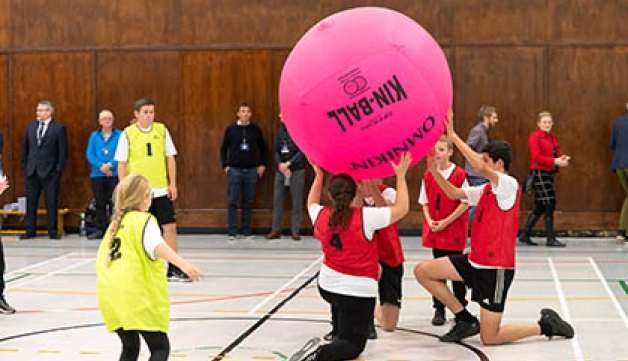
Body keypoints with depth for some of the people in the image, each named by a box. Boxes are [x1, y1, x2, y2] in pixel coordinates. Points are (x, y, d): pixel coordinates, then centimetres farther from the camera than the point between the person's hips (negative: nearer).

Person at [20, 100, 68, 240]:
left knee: (51, 203, 1)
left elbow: (63, 151, -4)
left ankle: (53, 231, 9)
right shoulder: (30, 126, 11)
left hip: (49, 172, -4)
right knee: (30, 202, 7)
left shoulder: (59, 128, -3)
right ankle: (30, 231, 15)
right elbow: (25, 147, 15)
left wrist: (59, 169, -9)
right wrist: (24, 165, 7)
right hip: (31, 171, 4)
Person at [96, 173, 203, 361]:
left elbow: (101, 258, 25)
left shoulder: (116, 222, 19)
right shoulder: (144, 220, -3)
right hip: (135, 293, -7)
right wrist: (183, 264, -37)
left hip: (108, 291, 7)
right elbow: (156, 245, -24)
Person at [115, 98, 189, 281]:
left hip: (161, 190, 2)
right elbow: (121, 163, 0)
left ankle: (173, 269, 6)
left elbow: (170, 158, 8)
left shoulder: (162, 130, 4)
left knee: (170, 226, -2)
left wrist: (172, 184, 2)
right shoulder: (127, 134, -3)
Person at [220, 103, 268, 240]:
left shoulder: (255, 130, 4)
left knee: (248, 202, 5)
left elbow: (263, 148, 15)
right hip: (234, 170, -1)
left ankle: (247, 231, 11)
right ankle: (232, 232, 3)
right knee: (232, 202, -1)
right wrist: (225, 165, -1)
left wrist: (262, 164, 7)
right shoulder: (230, 129, 2)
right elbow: (224, 149, 8)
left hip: (251, 170, 1)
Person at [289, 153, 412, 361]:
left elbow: (311, 203, 21)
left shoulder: (321, 216, -6)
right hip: (358, 291, -5)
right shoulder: (365, 217, -20)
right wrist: (401, 175, -3)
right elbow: (401, 209, -10)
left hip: (327, 287, 6)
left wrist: (318, 175, 26)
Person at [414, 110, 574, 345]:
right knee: (422, 271, 1)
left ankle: (545, 325, 15)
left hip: (496, 268, -9)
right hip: (476, 260, 9)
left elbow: (480, 168, -32)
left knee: (489, 339, -6)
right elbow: (454, 193, 16)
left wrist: (453, 136, -29)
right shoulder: (487, 189, 11)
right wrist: (434, 171, 1)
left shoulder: (509, 185, -15)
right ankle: (466, 320, 9)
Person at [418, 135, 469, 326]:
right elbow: (425, 202, 10)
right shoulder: (428, 175, 4)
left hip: (454, 230, -4)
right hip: (434, 231, 4)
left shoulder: (459, 175, -10)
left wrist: (446, 222, -14)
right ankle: (439, 309, 16)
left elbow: (465, 203, -9)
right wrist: (430, 221, -7)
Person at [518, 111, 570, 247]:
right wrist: (555, 161, -23)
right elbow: (536, 157, -17)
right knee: (549, 205, -9)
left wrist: (562, 159, -5)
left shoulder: (552, 137, 16)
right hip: (539, 173, -8)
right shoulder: (535, 137, -8)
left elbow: (556, 154, 18)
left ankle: (524, 235, 18)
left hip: (549, 173, 8)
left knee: (540, 207, 10)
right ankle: (550, 239, -3)